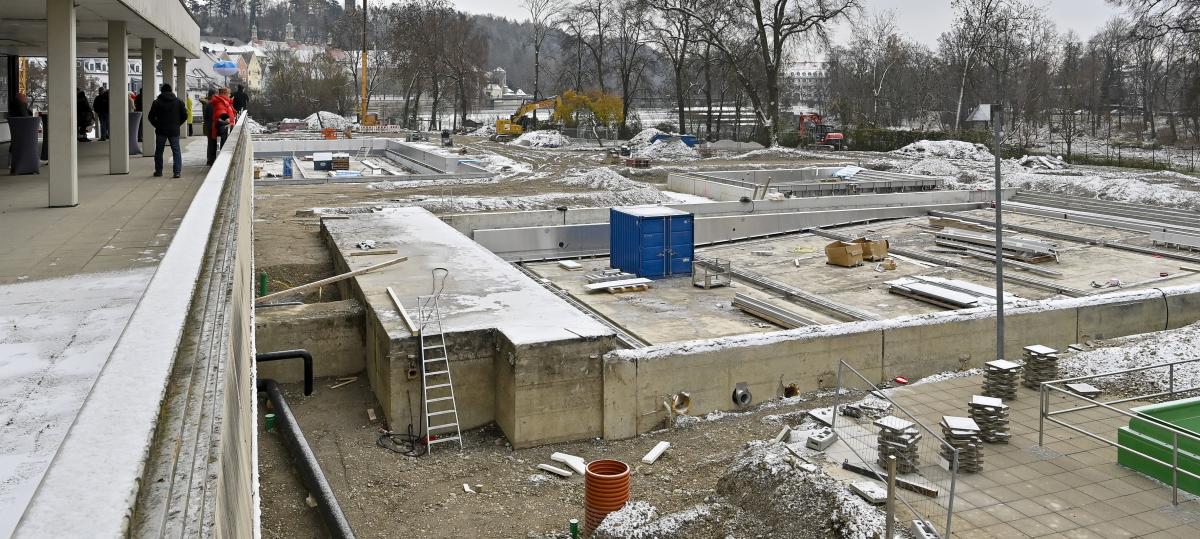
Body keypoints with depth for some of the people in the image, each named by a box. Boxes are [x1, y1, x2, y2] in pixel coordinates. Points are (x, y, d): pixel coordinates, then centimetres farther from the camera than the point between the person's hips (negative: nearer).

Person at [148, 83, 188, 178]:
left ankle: (158, 171, 16)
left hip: (160, 131, 0)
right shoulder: (178, 102, 2)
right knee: (176, 151, 2)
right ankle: (177, 171, -9)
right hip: (174, 131, 0)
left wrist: (157, 125, 11)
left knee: (159, 151, 12)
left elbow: (151, 117, -3)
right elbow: (184, 116, 3)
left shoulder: (157, 102, -2)